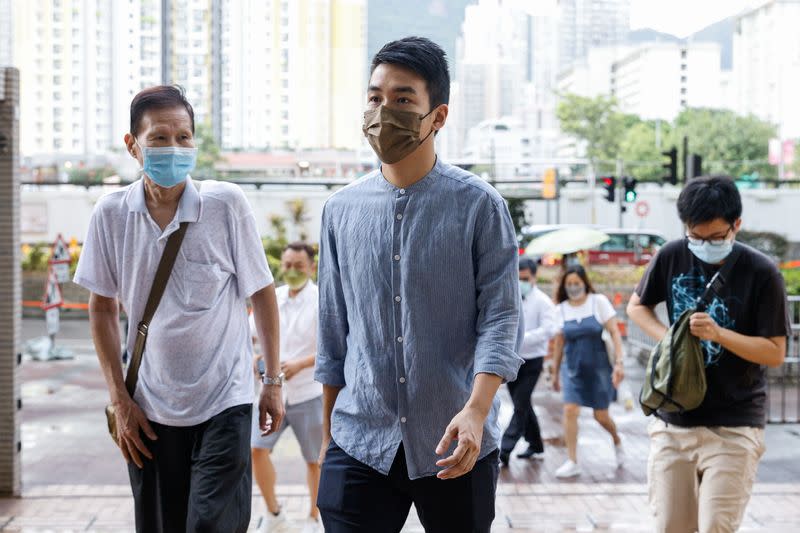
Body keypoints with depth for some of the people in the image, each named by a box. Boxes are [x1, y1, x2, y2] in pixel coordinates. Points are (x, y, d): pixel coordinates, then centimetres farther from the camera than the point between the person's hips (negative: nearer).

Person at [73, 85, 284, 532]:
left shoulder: (227, 203, -10)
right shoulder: (111, 214, -4)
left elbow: (262, 292, 0)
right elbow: (103, 307, 6)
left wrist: (274, 381, 2)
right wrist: (119, 399, 3)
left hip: (225, 401, -2)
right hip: (150, 409, 3)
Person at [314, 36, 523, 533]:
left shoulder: (479, 205, -4)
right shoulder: (342, 209, 6)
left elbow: (500, 318, -9)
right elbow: (333, 330, 12)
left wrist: (475, 410, -23)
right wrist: (329, 433, 14)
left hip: (454, 446, -2)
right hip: (360, 441, 2)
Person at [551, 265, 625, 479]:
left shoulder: (599, 302, -6)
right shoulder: (562, 309, 2)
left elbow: (614, 332, -7)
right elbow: (559, 343, 10)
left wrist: (618, 363, -14)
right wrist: (556, 373, 14)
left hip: (598, 365, -2)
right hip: (572, 367, 2)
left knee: (601, 415, 6)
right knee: (570, 410, -13)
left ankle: (617, 441, 39)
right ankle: (572, 462, -6)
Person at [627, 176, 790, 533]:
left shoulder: (761, 273, -11)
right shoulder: (672, 257, -1)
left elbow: (775, 352, -9)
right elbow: (637, 306, 15)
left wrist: (718, 333, -24)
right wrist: (667, 337, -5)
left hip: (734, 426, -3)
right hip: (674, 421, 4)